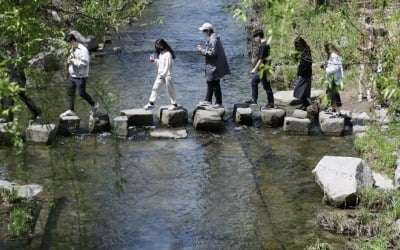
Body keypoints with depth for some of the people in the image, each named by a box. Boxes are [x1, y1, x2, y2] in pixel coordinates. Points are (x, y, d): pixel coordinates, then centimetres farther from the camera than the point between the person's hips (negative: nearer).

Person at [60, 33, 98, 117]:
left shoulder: (83, 50, -20)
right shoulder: (73, 48, 9)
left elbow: (85, 63, -24)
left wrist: (73, 61, -22)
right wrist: (69, 60, 4)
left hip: (80, 76, -9)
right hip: (72, 75, 9)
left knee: (82, 93, 2)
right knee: (70, 92, 7)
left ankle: (94, 105, 23)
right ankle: (70, 110, 12)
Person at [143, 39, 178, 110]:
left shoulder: (168, 54, -15)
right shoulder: (160, 53, 11)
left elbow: (168, 66, -18)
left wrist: (163, 75, -18)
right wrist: (154, 60, 1)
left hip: (167, 74, -8)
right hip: (160, 74, 8)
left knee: (170, 89, 0)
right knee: (155, 87, 3)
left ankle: (174, 104, 10)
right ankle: (151, 103, 4)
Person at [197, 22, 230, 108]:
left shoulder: (213, 39, -20)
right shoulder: (212, 38, 12)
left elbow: (213, 53, -24)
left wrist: (202, 51, -15)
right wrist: (203, 49, 10)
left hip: (214, 66, -11)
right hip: (212, 66, 11)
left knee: (215, 85, -2)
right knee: (210, 82, 18)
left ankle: (218, 102, 6)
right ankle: (208, 100, 28)